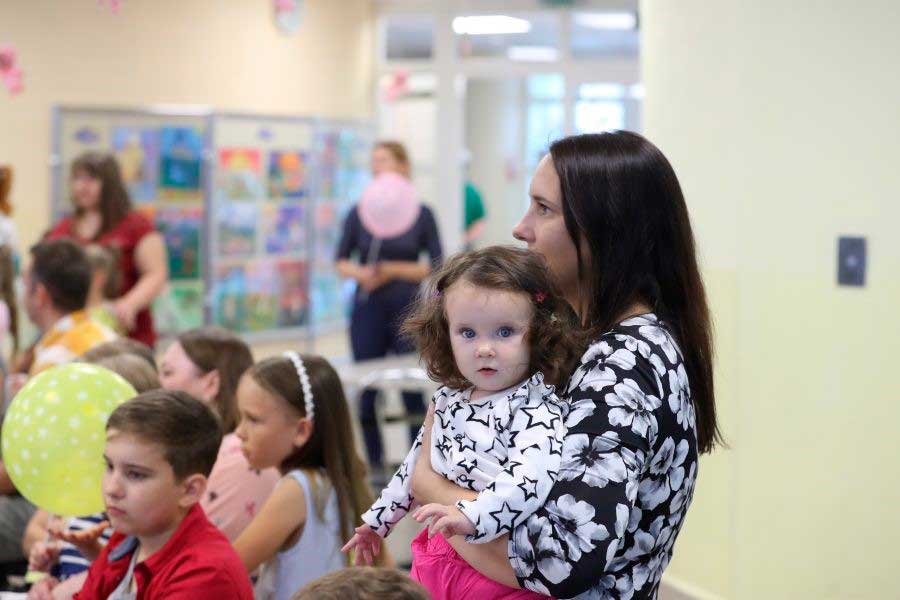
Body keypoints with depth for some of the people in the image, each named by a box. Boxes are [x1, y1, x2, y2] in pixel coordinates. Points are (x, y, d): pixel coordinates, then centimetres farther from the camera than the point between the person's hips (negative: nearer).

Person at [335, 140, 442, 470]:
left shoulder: (421, 214, 0)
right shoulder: (359, 213, 4)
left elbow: (437, 267, -2)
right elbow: (341, 261, 9)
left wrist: (393, 270, -13)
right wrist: (360, 273, -12)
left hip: (408, 310, -2)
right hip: (368, 309, 2)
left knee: (413, 392, -2)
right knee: (367, 396, 5)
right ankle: (375, 466, 17)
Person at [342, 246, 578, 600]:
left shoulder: (535, 408, -15)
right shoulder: (449, 401, 9)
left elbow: (535, 475, -32)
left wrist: (473, 516, -42)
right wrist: (379, 519, 32)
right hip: (439, 560, 7)